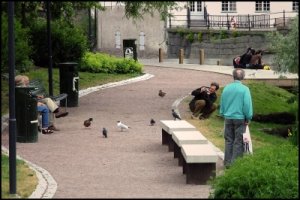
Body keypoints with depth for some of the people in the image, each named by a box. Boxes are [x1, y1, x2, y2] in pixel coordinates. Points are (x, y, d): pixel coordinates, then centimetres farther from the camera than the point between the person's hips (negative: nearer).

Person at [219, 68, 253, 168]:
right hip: (240, 118, -4)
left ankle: (227, 162, 14)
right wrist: (248, 118, 0)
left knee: (228, 140, 12)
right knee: (238, 141, 3)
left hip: (228, 118, 4)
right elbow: (247, 105, -11)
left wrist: (223, 114, 21)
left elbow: (222, 103, 9)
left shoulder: (226, 88, 1)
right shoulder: (244, 89, -12)